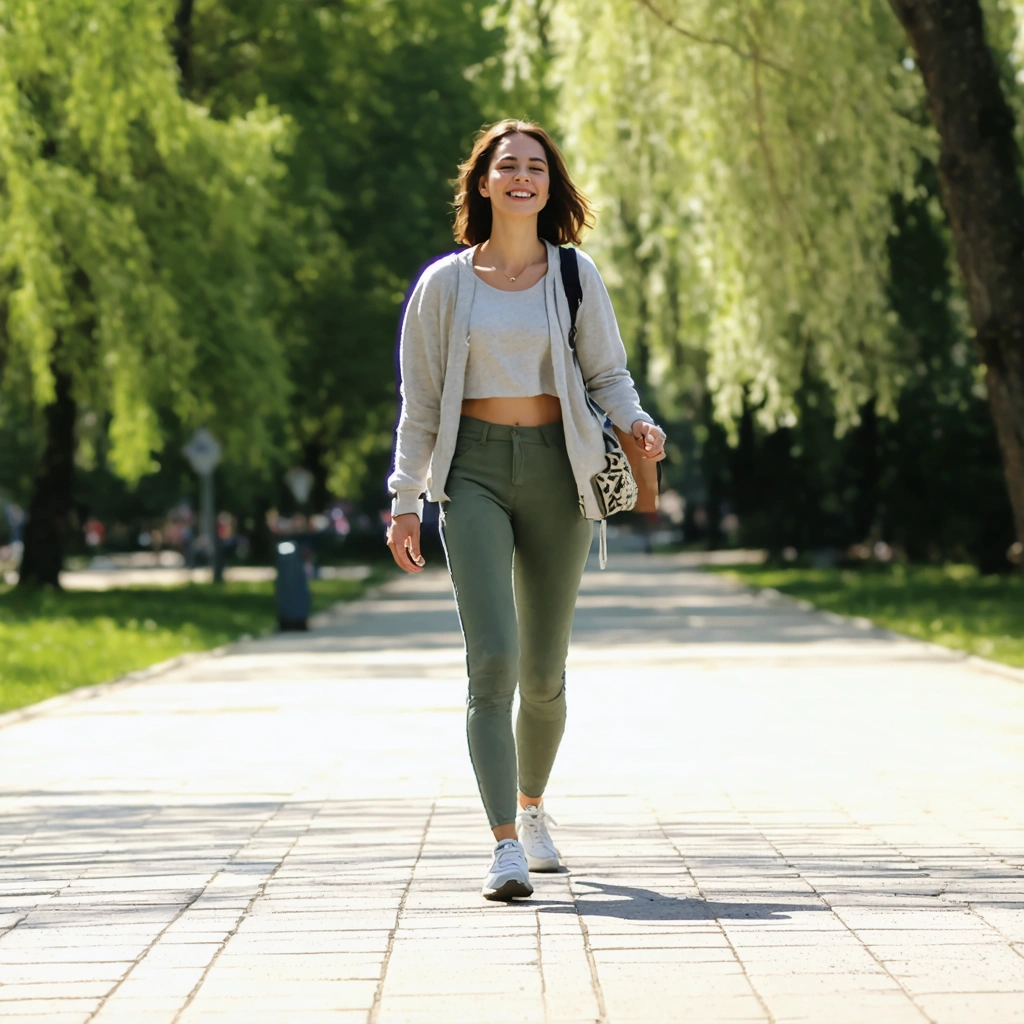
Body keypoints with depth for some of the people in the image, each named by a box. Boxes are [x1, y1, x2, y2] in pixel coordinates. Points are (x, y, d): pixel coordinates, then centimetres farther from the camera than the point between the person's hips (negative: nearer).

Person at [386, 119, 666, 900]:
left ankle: (531, 806, 36)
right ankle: (505, 847, -19)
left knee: (544, 670, 8)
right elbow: (420, 402, 8)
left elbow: (608, 373, 8)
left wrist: (637, 424, -14)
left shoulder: (576, 277, 6)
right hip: (475, 470, -1)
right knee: (493, 659, -16)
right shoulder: (445, 284, 4)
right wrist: (406, 500, 4)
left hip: (556, 468, 2)